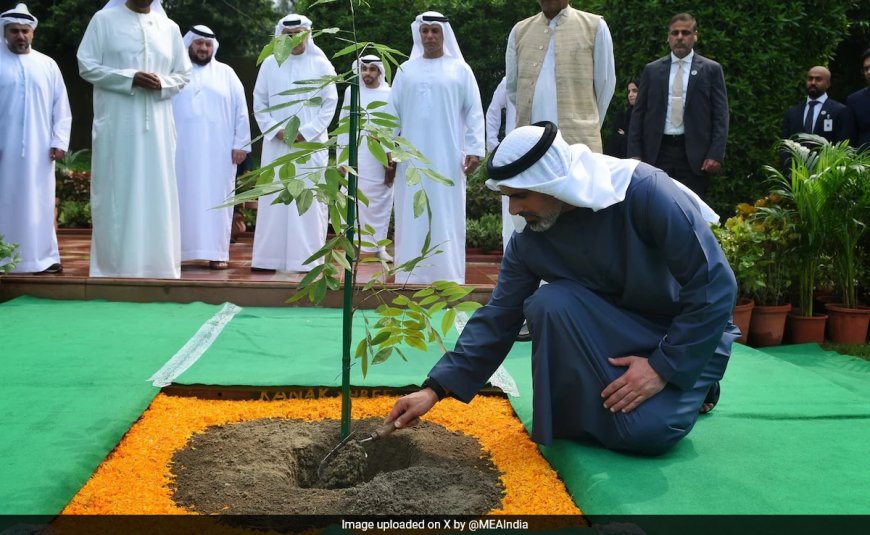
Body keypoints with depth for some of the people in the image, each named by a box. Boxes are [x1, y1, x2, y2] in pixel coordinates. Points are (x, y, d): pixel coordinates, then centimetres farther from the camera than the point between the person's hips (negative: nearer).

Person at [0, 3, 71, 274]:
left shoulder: (47, 65, 9)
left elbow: (61, 107, 9)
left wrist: (59, 142, 0)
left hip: (39, 149, 2)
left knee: (39, 203, 5)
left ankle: (43, 257, 9)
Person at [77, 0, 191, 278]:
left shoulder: (169, 27, 12)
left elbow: (184, 74, 14)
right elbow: (86, 66, -1)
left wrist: (162, 84, -7)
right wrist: (129, 78, -14)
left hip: (157, 124, 3)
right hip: (116, 124, -3)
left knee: (157, 193, 3)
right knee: (116, 191, -1)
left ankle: (157, 263, 8)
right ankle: (114, 264, 4)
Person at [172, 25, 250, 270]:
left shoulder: (226, 73, 12)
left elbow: (240, 110, 7)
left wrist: (241, 144, -2)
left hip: (218, 151, 0)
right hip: (181, 150, 0)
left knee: (215, 200, -1)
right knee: (182, 199, 0)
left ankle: (216, 252, 1)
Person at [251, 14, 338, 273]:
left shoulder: (321, 64, 3)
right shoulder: (270, 64, 7)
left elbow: (330, 104, 0)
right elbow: (259, 103, 8)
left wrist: (306, 132, -9)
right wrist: (275, 130, -7)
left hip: (311, 143, -1)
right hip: (276, 143, 2)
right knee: (274, 198, 1)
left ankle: (306, 258, 0)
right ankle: (271, 257, 5)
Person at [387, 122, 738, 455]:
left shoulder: (644, 193, -28)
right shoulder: (529, 241, -13)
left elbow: (716, 287, -24)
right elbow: (498, 318, -6)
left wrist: (663, 368, -23)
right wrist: (435, 388, -13)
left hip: (689, 335, -3)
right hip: (617, 329, 4)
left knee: (643, 431, -27)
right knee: (548, 302, -26)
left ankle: (691, 387, 7)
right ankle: (579, 418, -5)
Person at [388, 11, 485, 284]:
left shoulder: (460, 69, 5)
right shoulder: (405, 70, 11)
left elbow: (474, 113, 2)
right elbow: (392, 112, 11)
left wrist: (475, 149, -7)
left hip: (448, 157, -2)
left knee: (446, 215, -2)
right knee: (412, 215, 2)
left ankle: (447, 274, 1)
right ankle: (412, 273, 7)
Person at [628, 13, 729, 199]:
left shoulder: (711, 69, 6)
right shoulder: (651, 70, 11)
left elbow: (720, 115, 2)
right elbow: (638, 113, 9)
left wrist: (715, 154, -9)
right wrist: (635, 153, 1)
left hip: (694, 152, -1)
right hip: (658, 151, 1)